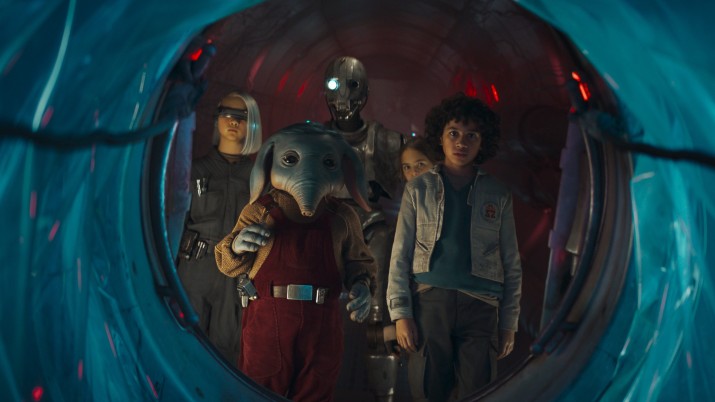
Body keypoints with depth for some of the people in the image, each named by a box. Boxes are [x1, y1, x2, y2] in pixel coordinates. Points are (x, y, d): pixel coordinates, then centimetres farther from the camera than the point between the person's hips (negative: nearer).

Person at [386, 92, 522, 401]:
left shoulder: (498, 195, 11)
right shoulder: (418, 189, 9)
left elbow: (511, 264, 11)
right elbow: (400, 255, 4)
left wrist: (509, 323, 5)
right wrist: (401, 313, -5)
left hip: (481, 307, 0)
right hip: (430, 301, 0)